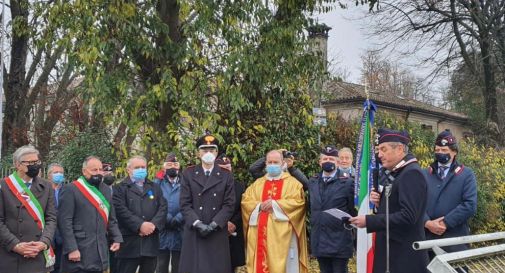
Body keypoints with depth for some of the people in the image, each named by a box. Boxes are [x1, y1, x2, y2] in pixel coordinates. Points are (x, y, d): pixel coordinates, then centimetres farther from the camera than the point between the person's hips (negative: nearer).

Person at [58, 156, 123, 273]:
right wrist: (71, 249, -17)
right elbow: (64, 222, -12)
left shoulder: (105, 190, 15)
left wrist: (116, 238, 6)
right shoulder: (70, 189, -7)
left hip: (100, 253, 6)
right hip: (79, 252, -6)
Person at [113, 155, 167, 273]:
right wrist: (140, 225, -18)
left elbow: (163, 207, 7)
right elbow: (121, 210, -11)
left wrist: (153, 224, -10)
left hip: (151, 242, 5)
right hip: (129, 243, -4)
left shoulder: (155, 187, 18)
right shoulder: (120, 188, 3)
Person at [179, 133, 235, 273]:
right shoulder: (188, 174, 8)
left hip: (218, 233, 0)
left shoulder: (226, 176, 8)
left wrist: (213, 224, -12)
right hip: (193, 232, 0)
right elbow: (185, 204, 1)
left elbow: (229, 204, 0)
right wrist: (198, 224, -12)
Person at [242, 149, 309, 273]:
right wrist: (259, 206, -10)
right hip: (260, 235, 3)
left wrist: (275, 204, -13)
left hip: (282, 235, -3)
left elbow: (298, 202, -7)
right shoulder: (257, 183, 18)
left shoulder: (292, 183, 7)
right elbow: (245, 201, 9)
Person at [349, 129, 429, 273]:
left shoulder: (412, 173, -15)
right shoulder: (395, 174, 14)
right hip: (390, 251, 9)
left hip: (406, 256, -9)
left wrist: (369, 221, -22)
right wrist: (380, 202, 0)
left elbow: (407, 216, -24)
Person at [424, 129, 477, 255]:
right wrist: (427, 222, -14)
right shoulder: (425, 174, 12)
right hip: (427, 237, 2)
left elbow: (470, 205, -8)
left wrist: (445, 223, -14)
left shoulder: (467, 175, 3)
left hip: (455, 239, -2)